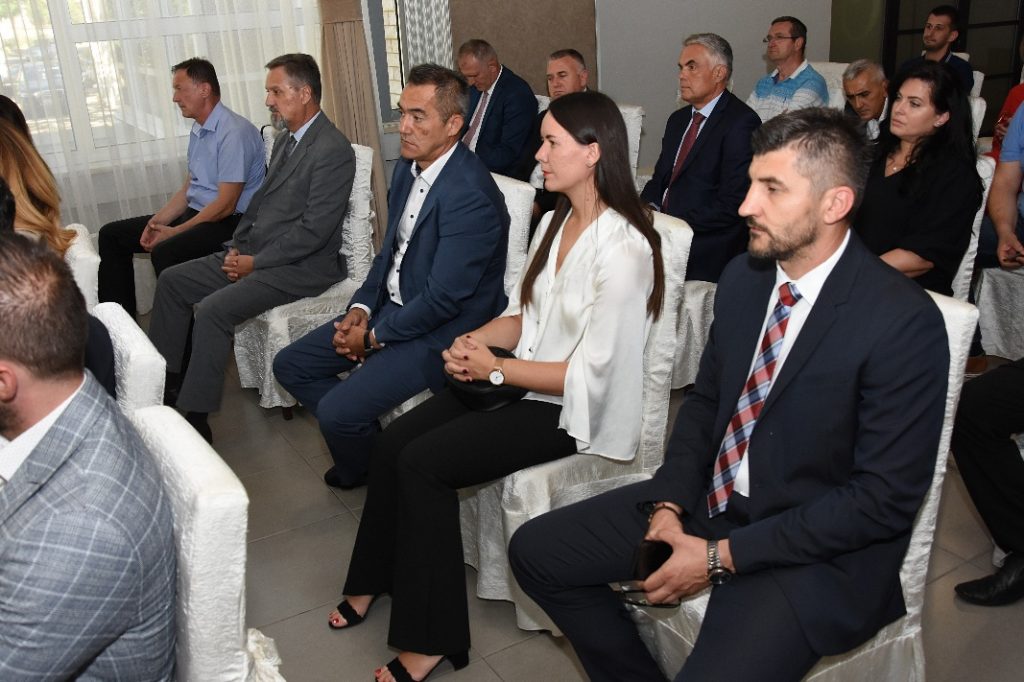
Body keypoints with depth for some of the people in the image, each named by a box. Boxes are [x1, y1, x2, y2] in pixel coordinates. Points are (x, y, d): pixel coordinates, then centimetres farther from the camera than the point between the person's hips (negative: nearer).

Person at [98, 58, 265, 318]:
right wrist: (157, 221, -1)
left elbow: (225, 205, -20)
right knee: (111, 235, 6)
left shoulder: (235, 132, -17)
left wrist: (173, 232, -17)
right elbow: (188, 189, 16)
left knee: (165, 253, -35)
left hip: (228, 222, -10)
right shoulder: (198, 131, 14)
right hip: (194, 213, 10)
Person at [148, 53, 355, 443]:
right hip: (255, 252, 10)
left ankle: (196, 417, -14)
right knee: (172, 281, 8)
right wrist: (237, 247, 4)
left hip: (301, 266, -10)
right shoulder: (286, 140, 14)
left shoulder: (333, 151, -17)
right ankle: (163, 380, 16)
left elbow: (314, 231, -22)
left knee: (213, 309, -25)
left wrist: (255, 262, -16)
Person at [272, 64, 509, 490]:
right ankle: (360, 445, 24)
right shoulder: (409, 167, 3)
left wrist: (375, 335, -13)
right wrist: (362, 307, -2)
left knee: (337, 411, -19)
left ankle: (370, 472, 15)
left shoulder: (470, 196, -27)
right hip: (391, 307, 9)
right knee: (290, 366, 9)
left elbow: (442, 300, -25)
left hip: (440, 332, -9)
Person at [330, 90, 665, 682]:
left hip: (575, 410, -8)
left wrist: (498, 369, -15)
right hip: (522, 380, 8)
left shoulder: (622, 249, -21)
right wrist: (474, 341, -6)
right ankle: (376, 581, 16)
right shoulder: (555, 222, 8)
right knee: (393, 444, -6)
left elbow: (591, 375, -21)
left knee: (423, 462, -18)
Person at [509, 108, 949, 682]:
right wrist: (667, 506, -6)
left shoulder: (905, 323, -21)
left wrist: (721, 556, -19)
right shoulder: (743, 277, 0)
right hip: (708, 500, 7)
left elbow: (886, 499, -19)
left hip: (814, 547, -6)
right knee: (536, 549, 3)